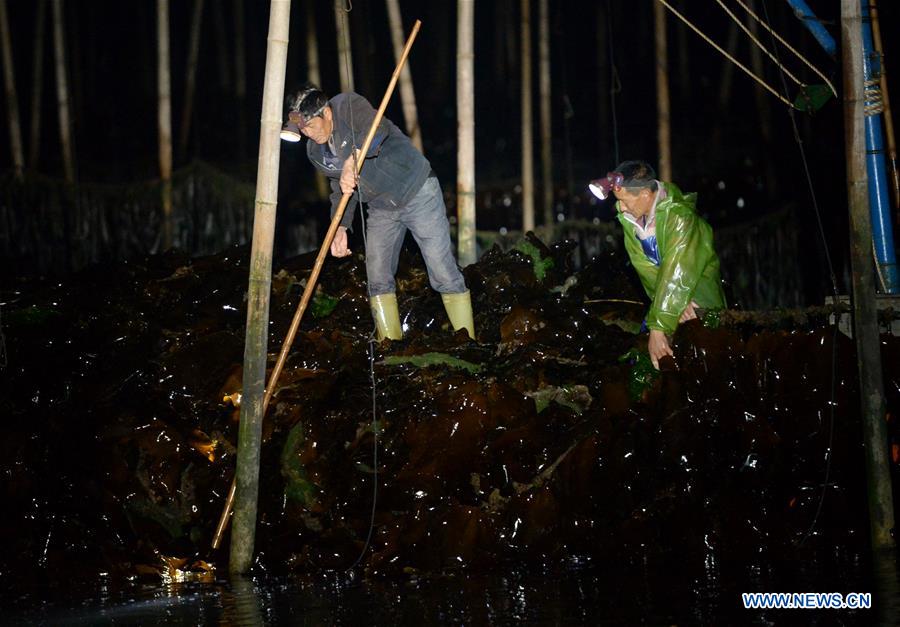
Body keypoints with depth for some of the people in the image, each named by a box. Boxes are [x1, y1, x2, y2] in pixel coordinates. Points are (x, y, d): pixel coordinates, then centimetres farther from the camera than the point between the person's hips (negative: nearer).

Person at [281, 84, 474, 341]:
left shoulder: (347, 106, -21)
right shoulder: (315, 152, 1)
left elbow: (377, 128, -42)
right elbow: (340, 190, 12)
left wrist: (352, 160, -54)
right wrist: (341, 227, -1)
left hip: (417, 192, -7)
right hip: (381, 209, 7)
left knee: (444, 273, -7)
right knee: (378, 278, 0)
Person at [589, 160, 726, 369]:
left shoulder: (679, 216, -27)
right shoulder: (628, 217, -7)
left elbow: (676, 273, -31)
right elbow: (644, 266, -9)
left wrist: (658, 328, -34)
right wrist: (675, 300, -26)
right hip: (663, 297, 6)